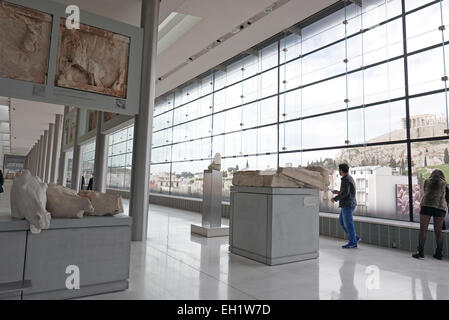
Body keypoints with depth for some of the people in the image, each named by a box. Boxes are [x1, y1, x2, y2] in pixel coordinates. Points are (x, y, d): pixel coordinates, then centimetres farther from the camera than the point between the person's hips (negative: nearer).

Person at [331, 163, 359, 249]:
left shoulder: (346, 179, -17)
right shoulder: (349, 178, 15)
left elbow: (345, 193, -24)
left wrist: (335, 199, -13)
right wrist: (338, 192, 20)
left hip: (348, 205, -10)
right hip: (347, 204, 10)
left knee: (348, 223, -2)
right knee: (342, 222, 15)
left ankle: (353, 243, 7)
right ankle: (355, 237, 19)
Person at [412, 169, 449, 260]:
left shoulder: (426, 181, 14)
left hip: (426, 205, -1)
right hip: (440, 207, 2)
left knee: (423, 230, -2)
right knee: (438, 231, 9)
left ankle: (420, 252, -5)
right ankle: (439, 253, 15)